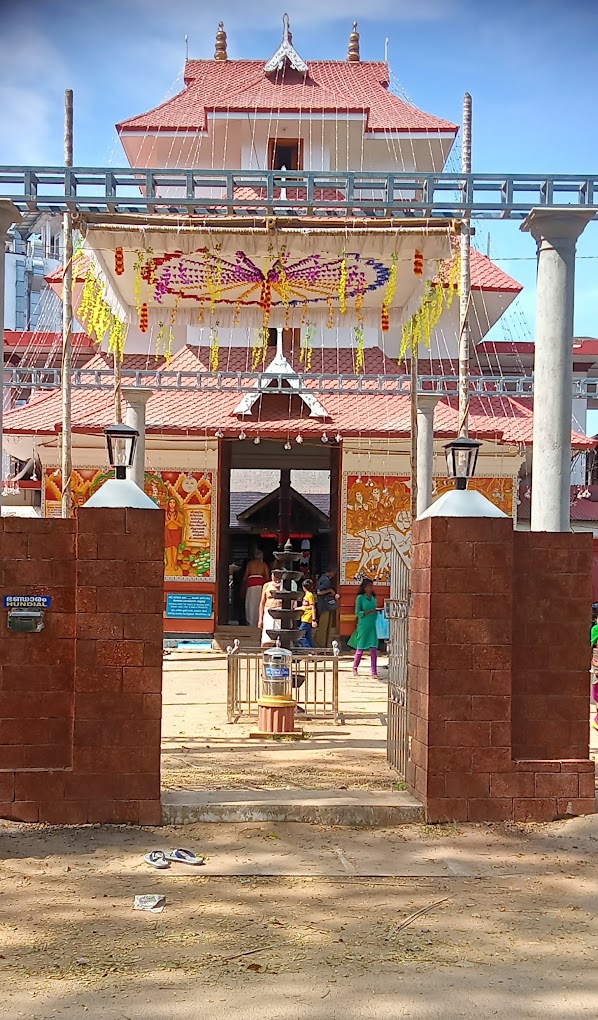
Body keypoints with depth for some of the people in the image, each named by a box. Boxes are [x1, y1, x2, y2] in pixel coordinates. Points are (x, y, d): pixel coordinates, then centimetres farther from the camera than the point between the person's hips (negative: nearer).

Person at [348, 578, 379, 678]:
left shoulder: (373, 598, 12)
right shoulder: (360, 597, -4)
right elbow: (357, 613, -9)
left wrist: (377, 611, 2)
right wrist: (369, 611, -16)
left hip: (372, 626, 4)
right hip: (363, 626, -4)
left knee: (374, 649, -4)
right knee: (360, 648, 4)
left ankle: (374, 672, -1)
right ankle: (355, 668, 25)